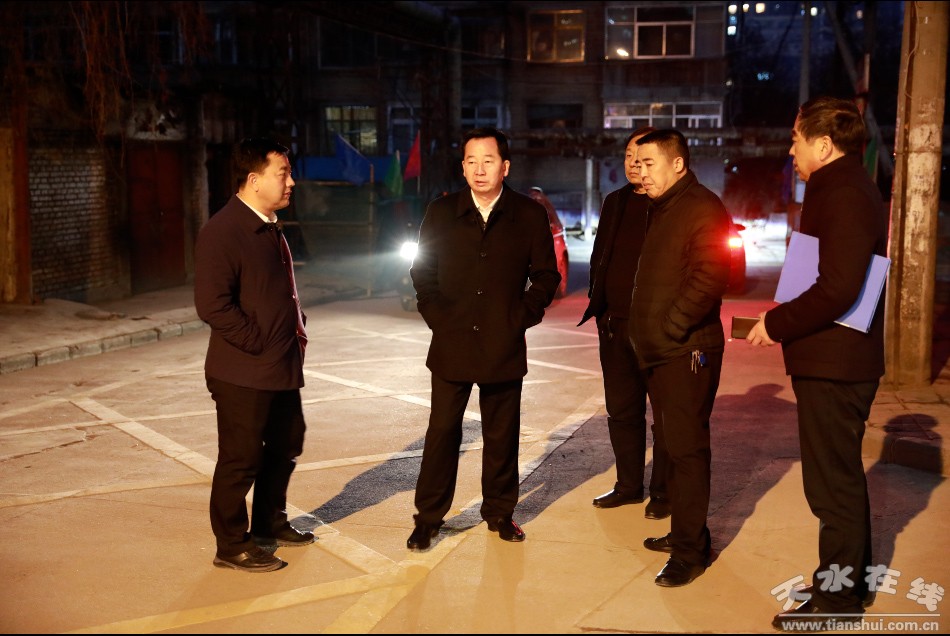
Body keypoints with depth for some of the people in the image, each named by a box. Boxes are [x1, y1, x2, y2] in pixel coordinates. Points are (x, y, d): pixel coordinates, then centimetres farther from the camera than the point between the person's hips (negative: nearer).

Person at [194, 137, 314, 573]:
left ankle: (270, 522, 37)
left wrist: (297, 326, 12)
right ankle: (232, 546, 16)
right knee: (241, 459, 1)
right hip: (243, 372, -9)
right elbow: (212, 305, -23)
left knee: (286, 445, 19)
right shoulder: (222, 231, -17)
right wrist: (259, 343, -18)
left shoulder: (270, 229, 13)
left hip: (282, 367, 10)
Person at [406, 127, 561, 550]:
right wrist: (436, 316, -3)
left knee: (502, 435, 9)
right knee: (442, 432, 2)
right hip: (451, 345, 0)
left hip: (504, 346, 0)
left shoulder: (530, 215, 1)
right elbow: (422, 271, 8)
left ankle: (499, 511, 26)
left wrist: (523, 316, -6)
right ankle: (428, 517, 14)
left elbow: (546, 275, 6)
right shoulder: (441, 213, 3)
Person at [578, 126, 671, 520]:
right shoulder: (615, 202, 13)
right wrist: (598, 307, 11)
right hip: (616, 325, 7)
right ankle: (629, 485, 27)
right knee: (622, 410, 14)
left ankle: (663, 492, 16)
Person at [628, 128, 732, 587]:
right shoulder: (659, 209, 17)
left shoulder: (703, 209, -13)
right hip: (657, 350, 10)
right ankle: (684, 531, 28)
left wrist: (671, 327, -19)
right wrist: (644, 331, 12)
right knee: (670, 443, 16)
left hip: (687, 351, -10)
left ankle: (690, 550, 2)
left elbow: (708, 279, -22)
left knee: (686, 447, -5)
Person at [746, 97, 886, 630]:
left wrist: (778, 323, -16)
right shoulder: (850, 188, 14)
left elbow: (838, 288, -28)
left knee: (833, 482, 1)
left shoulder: (844, 196, -18)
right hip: (841, 359, 11)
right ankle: (852, 580, 34)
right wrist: (786, 320, 10)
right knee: (842, 475, 20)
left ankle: (837, 595, 13)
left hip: (833, 364, -11)